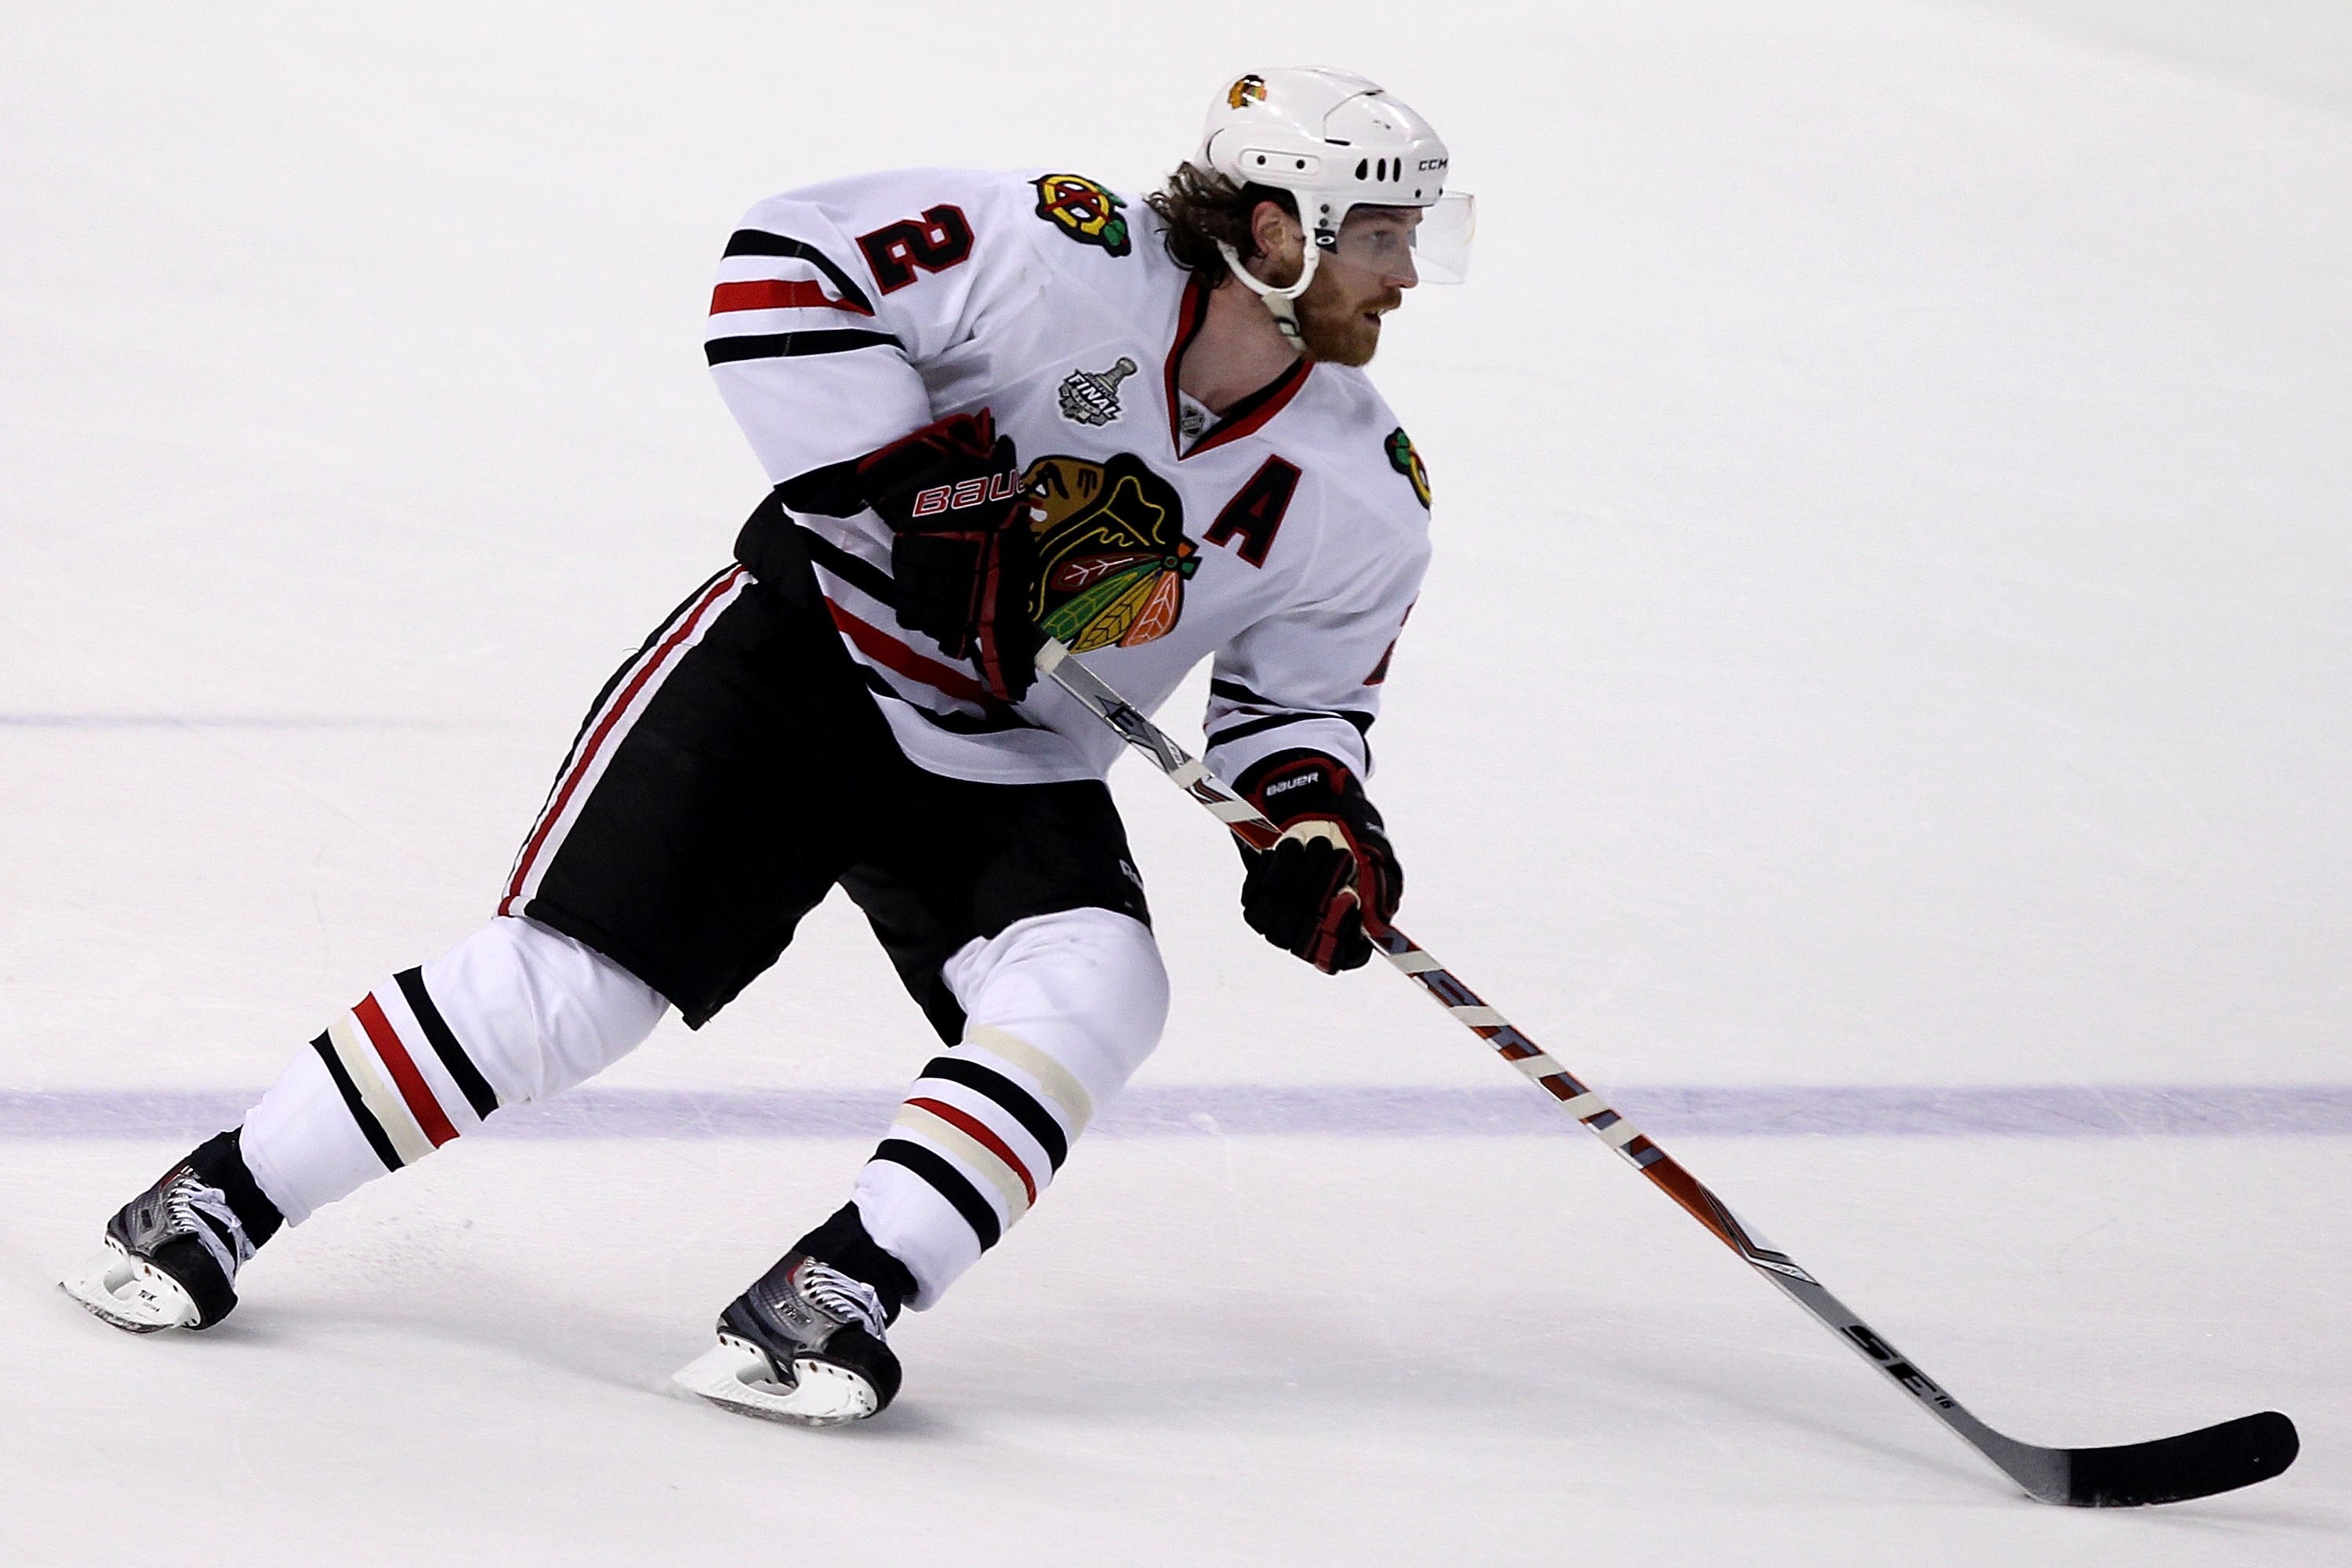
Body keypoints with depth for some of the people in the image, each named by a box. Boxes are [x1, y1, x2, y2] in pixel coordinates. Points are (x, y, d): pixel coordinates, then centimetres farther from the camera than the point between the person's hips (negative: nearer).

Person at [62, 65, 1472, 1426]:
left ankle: (823, 1308, -25)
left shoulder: (1364, 497, -6)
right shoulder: (1072, 261, -21)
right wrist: (908, 488, -26)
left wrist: (1319, 827, -11)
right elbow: (787, 267, -22)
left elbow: (1304, 687, 10)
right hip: (810, 654, -4)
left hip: (1010, 775, 4)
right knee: (563, 977, -12)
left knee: (1094, 993, -25)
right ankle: (225, 1197, 4)